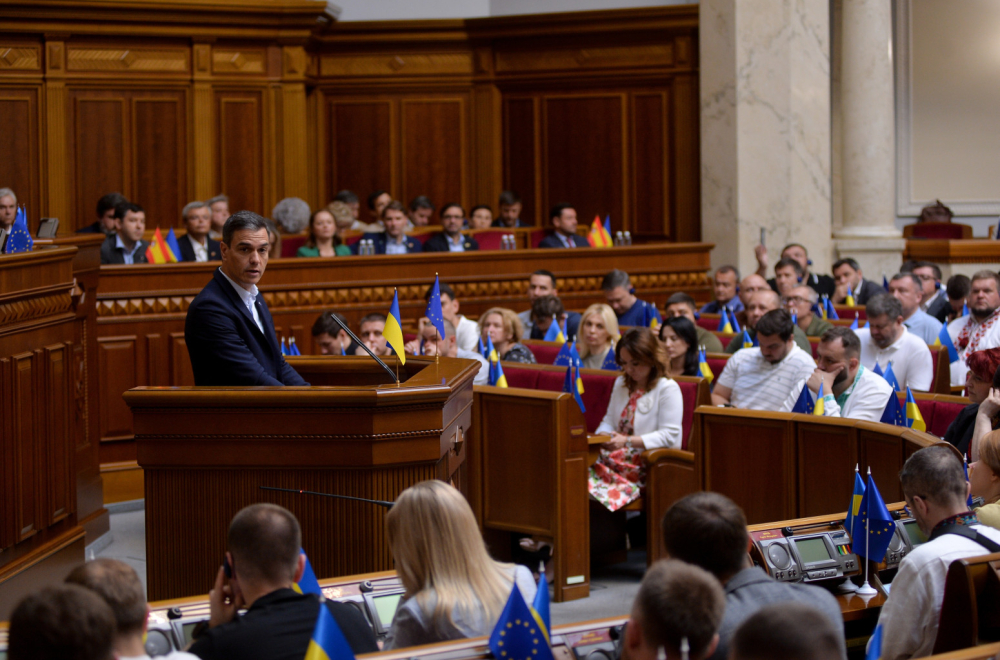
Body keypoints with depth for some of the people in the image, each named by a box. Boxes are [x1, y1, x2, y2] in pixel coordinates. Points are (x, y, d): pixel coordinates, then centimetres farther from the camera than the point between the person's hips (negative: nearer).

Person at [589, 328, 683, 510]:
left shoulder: (668, 389, -3)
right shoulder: (621, 384, 22)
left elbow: (670, 435, -10)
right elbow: (609, 420, 27)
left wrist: (628, 441, -17)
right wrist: (602, 435, 3)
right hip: (620, 457, 7)